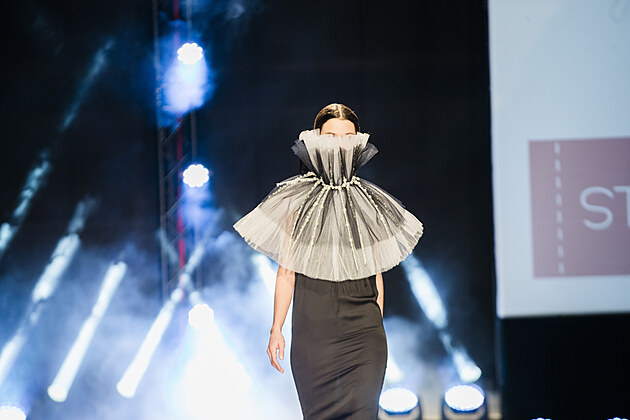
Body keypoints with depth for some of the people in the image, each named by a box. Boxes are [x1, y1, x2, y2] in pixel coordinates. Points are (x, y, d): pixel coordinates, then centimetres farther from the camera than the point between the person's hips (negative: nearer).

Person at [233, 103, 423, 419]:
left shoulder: (368, 204, 9)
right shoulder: (298, 203, 4)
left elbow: (377, 274, 14)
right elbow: (286, 271, 4)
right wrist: (276, 329, -1)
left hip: (363, 334, 1)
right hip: (313, 331, -1)